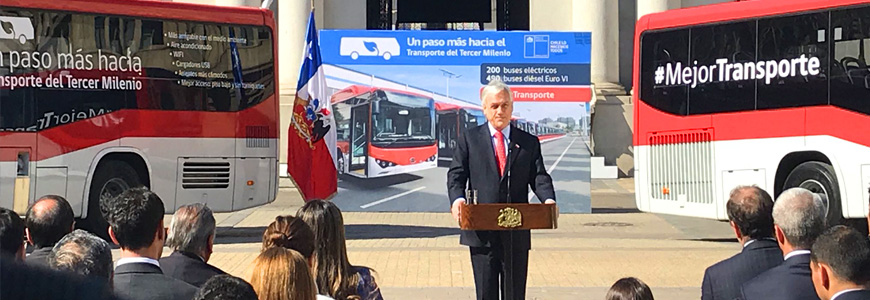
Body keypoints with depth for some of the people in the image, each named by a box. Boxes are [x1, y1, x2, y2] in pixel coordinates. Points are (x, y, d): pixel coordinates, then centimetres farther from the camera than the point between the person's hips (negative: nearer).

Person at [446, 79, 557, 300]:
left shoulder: (529, 142, 12)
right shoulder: (469, 140, 9)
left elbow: (539, 176, 4)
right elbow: (456, 175, 1)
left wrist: (548, 199, -18)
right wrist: (457, 199, -20)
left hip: (516, 233, 1)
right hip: (482, 232, -1)